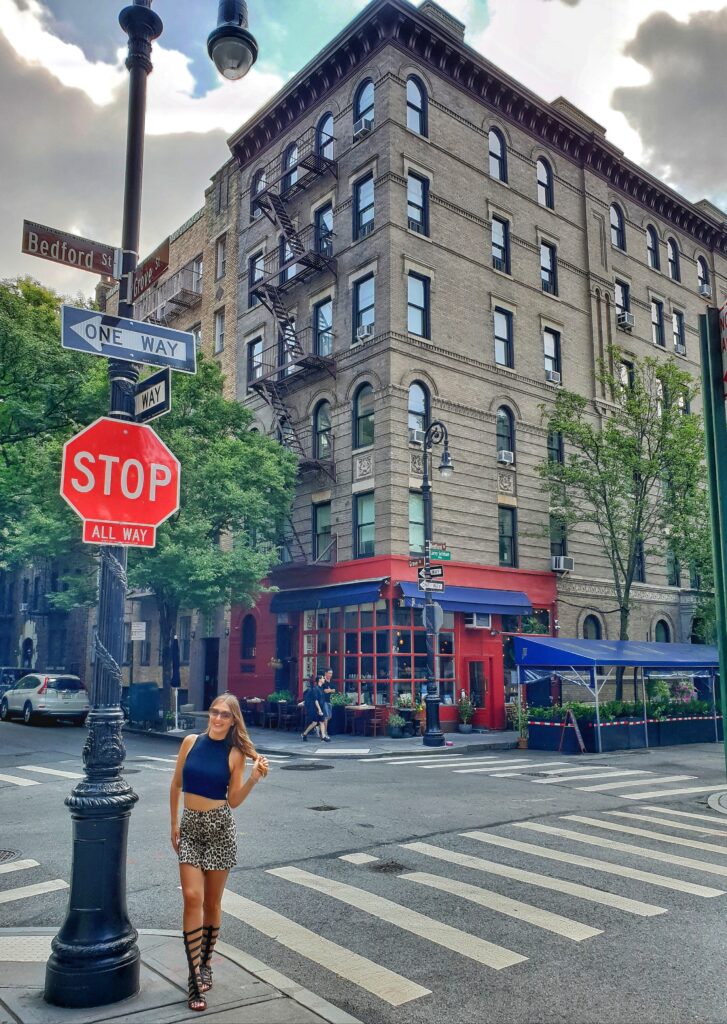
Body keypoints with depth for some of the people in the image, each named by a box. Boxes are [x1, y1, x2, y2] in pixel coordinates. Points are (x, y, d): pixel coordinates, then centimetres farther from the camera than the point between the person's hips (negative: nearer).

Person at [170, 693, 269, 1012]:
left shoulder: (235, 754, -5)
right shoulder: (191, 742, -1)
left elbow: (233, 801, -4)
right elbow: (176, 784, 9)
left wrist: (254, 778, -19)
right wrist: (174, 823, 7)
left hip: (220, 828, -1)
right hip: (190, 827, 1)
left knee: (212, 902, 9)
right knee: (192, 898, -9)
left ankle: (205, 964, 30)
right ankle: (195, 981, -3)